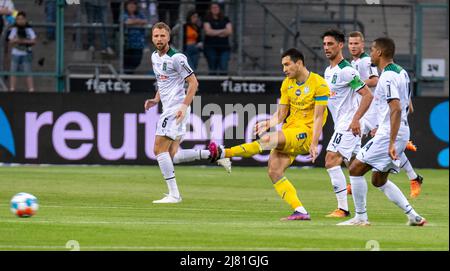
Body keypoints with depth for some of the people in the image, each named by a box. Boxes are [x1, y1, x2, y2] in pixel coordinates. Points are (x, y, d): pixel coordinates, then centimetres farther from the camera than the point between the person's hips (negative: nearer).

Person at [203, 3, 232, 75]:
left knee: (223, 69, -10)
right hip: (211, 47, -1)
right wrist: (222, 31, -4)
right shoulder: (207, 20, 6)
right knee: (212, 70, -2)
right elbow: (208, 31, -8)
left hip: (224, 47, 1)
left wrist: (215, 32, -6)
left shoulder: (225, 20, 12)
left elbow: (229, 31, 0)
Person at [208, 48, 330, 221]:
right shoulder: (287, 84, 13)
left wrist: (314, 144, -18)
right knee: (274, 171, -9)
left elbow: (318, 117, -12)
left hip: (306, 132, -8)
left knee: (267, 139, -30)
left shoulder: (318, 84, -8)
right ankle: (300, 211, -11)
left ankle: (224, 153, -25)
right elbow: (281, 114, 13)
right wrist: (267, 124, -7)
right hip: (289, 128, 8)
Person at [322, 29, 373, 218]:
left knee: (331, 161, -16)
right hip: (341, 123, 10)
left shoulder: (346, 71, -16)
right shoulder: (328, 71, 14)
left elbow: (368, 95, -20)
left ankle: (343, 208, -15)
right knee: (354, 165, 14)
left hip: (349, 123, -10)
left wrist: (355, 119, -24)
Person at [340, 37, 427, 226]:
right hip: (402, 132, 10)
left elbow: (396, 110, -26)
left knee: (356, 169, -3)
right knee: (379, 180, 17)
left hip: (389, 134, -10)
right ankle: (413, 216, 12)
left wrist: (391, 143, -28)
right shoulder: (401, 72, 13)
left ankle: (361, 217, 0)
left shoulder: (387, 77, -18)